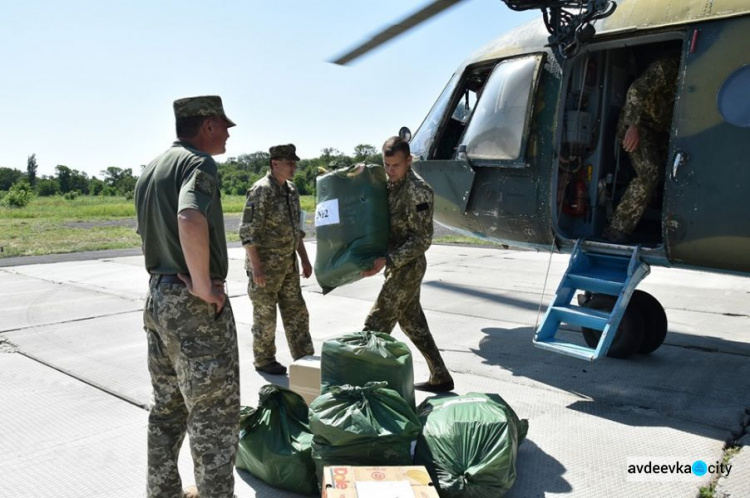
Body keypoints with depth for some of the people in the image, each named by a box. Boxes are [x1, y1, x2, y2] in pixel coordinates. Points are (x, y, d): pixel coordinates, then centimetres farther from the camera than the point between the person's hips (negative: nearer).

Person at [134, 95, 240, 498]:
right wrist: (204, 286, -24)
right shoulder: (199, 163, -14)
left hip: (157, 297, 9)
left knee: (167, 408, 19)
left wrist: (167, 280, 13)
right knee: (214, 412, 1)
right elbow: (191, 220, -33)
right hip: (196, 305, -9)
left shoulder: (150, 171, 15)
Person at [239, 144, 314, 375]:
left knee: (296, 312, 11)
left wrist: (304, 259, 15)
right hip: (265, 265, -8)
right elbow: (247, 232, -19)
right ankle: (264, 360, 20)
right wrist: (256, 267, -22)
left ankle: (305, 359, 21)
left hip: (288, 265, 8)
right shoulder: (261, 190, -16)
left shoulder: (291, 190, 9)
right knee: (265, 315, 5)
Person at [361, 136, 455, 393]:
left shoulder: (417, 190, -18)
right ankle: (440, 378, 27)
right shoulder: (391, 185, 9)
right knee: (413, 323, 16)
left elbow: (422, 239, -20)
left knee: (375, 326, -6)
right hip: (398, 267, 10)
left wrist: (387, 260, -26)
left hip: (407, 268, -10)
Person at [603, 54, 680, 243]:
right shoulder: (667, 67, -18)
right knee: (648, 175, -24)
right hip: (636, 126, -9)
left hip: (660, 129, 9)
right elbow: (636, 91, -28)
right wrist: (633, 127, -34)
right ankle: (616, 231, -22)